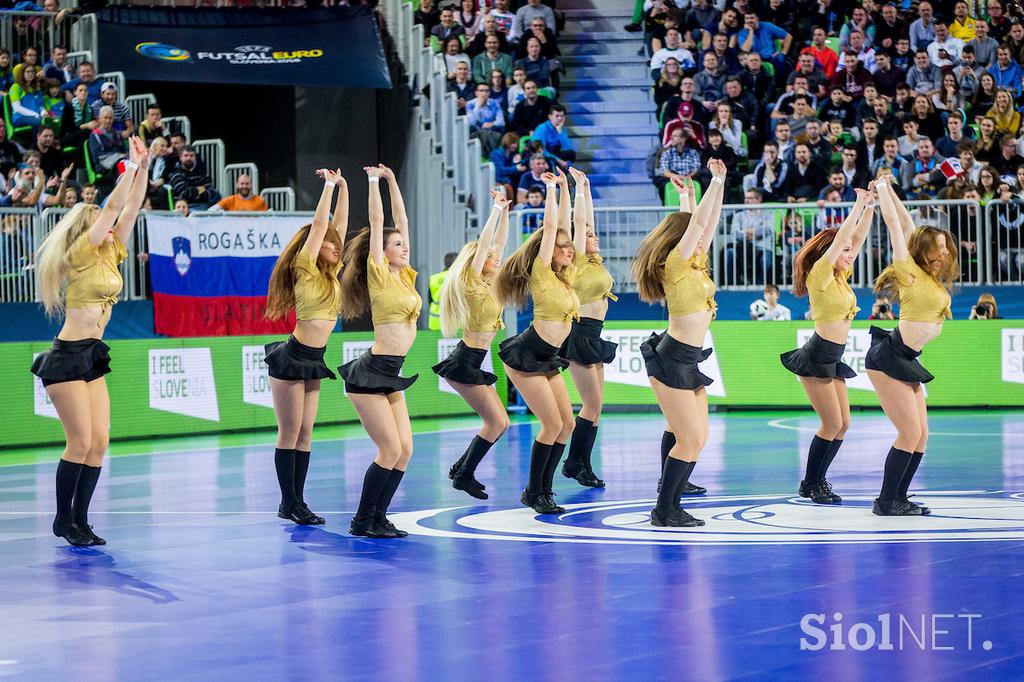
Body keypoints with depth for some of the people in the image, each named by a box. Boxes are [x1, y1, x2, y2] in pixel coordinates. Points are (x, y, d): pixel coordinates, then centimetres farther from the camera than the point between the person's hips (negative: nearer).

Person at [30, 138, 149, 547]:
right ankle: (63, 520, 5)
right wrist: (132, 167, -8)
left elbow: (130, 209, 9)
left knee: (99, 442, 2)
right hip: (67, 357, -8)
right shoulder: (80, 255, -8)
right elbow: (113, 207, -13)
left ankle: (80, 520, 8)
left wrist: (143, 168, 2)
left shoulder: (111, 256, 12)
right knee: (80, 443, -7)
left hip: (93, 358, 8)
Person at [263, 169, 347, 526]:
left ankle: (296, 502, 10)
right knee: (289, 434, -2)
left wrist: (344, 187, 8)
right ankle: (289, 503, 1)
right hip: (292, 358, -7)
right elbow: (319, 225, -13)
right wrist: (329, 185, -7)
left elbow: (339, 225, 10)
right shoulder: (306, 268, -9)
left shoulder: (331, 272, 10)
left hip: (314, 361, 7)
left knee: (305, 434, 7)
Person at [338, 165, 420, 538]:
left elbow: (401, 220, 13)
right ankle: (363, 521, 1)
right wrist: (374, 181, -4)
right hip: (370, 373, -8)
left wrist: (392, 180, 15)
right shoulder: (379, 274, -8)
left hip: (391, 375, 8)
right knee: (390, 449, -9)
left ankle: (378, 518, 11)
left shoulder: (405, 276, 10)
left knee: (404, 450, 3)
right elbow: (377, 223, -10)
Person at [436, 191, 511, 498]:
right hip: (464, 362, -9)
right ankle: (465, 475, 1)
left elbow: (499, 242, 14)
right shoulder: (470, 283, -10)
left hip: (473, 362, 9)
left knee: (500, 423, 8)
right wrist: (496, 210, -12)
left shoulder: (490, 284, 11)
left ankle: (461, 469, 17)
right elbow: (483, 243, -15)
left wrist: (505, 211, 7)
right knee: (496, 422, -8)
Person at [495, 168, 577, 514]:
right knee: (553, 424, -10)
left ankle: (543, 490, 14)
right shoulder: (542, 273, -10)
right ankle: (534, 493, 1)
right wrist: (551, 189, -6)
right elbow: (550, 228, -14)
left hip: (548, 359, 9)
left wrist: (565, 188, 17)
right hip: (526, 356, -9)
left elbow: (560, 229, 12)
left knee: (567, 424, 5)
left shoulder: (564, 276, 10)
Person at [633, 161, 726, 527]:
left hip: (690, 360, 10)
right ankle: (664, 511, -2)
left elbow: (710, 222, 13)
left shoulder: (695, 265, 10)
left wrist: (720, 182, 7)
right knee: (691, 439, -9)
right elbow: (698, 222, -16)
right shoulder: (675, 263, -13)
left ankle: (669, 503, 18)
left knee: (688, 435, 13)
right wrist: (714, 180, -9)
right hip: (671, 360, -10)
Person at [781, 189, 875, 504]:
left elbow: (858, 237, 12)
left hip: (833, 359, 9)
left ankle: (817, 481, 16)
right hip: (817, 357, -9)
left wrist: (870, 205, 3)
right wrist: (859, 205, -15)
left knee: (842, 424, 7)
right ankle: (810, 484, 3)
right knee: (832, 424, -8)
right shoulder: (820, 276, -11)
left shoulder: (840, 277, 11)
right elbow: (840, 239, -19)